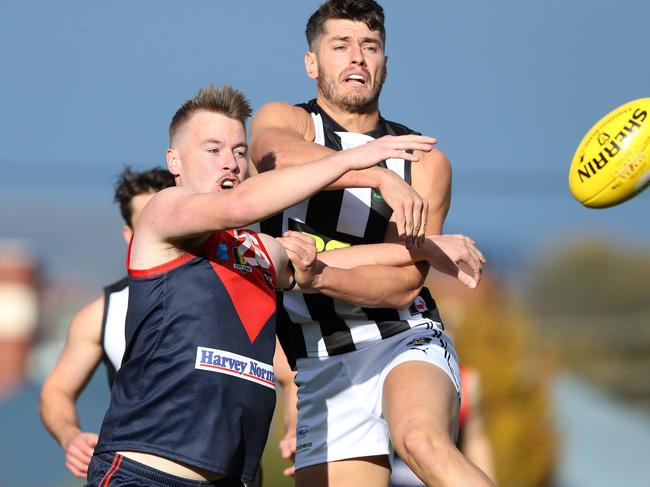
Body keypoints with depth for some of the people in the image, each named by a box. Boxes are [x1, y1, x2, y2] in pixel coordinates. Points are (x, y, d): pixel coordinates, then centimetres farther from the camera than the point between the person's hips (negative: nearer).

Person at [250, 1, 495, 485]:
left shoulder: (425, 162, 8)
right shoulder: (284, 120, 6)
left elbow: (402, 284, -3)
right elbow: (276, 155, -23)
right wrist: (382, 177, -36)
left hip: (406, 341, -1)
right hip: (320, 368, 1)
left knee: (423, 442, -32)